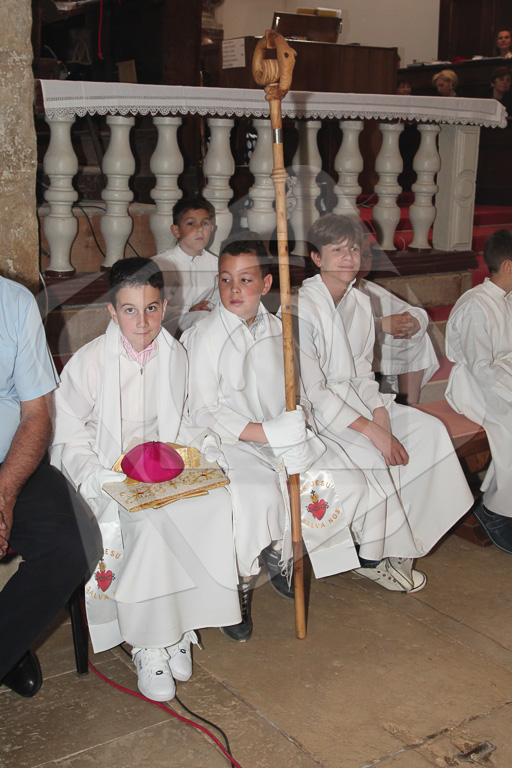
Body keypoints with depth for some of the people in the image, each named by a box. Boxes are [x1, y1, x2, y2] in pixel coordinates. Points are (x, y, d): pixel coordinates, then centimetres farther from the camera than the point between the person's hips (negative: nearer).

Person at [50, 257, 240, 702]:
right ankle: (148, 646, -17)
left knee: (215, 503, -25)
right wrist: (100, 477, -18)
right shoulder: (90, 361, -9)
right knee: (148, 520, -34)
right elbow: (68, 435, -4)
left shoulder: (175, 355, 4)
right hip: (108, 474, -4)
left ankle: (179, 627, -10)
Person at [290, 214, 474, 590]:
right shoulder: (302, 310, -17)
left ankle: (403, 539, -1)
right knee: (369, 456, -30)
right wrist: (372, 430, -23)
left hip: (355, 400, 8)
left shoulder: (360, 302, 8)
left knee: (430, 430, -6)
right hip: (314, 413, -8)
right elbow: (312, 392, -21)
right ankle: (374, 558, -8)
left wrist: (381, 415, -9)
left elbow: (363, 372, 10)